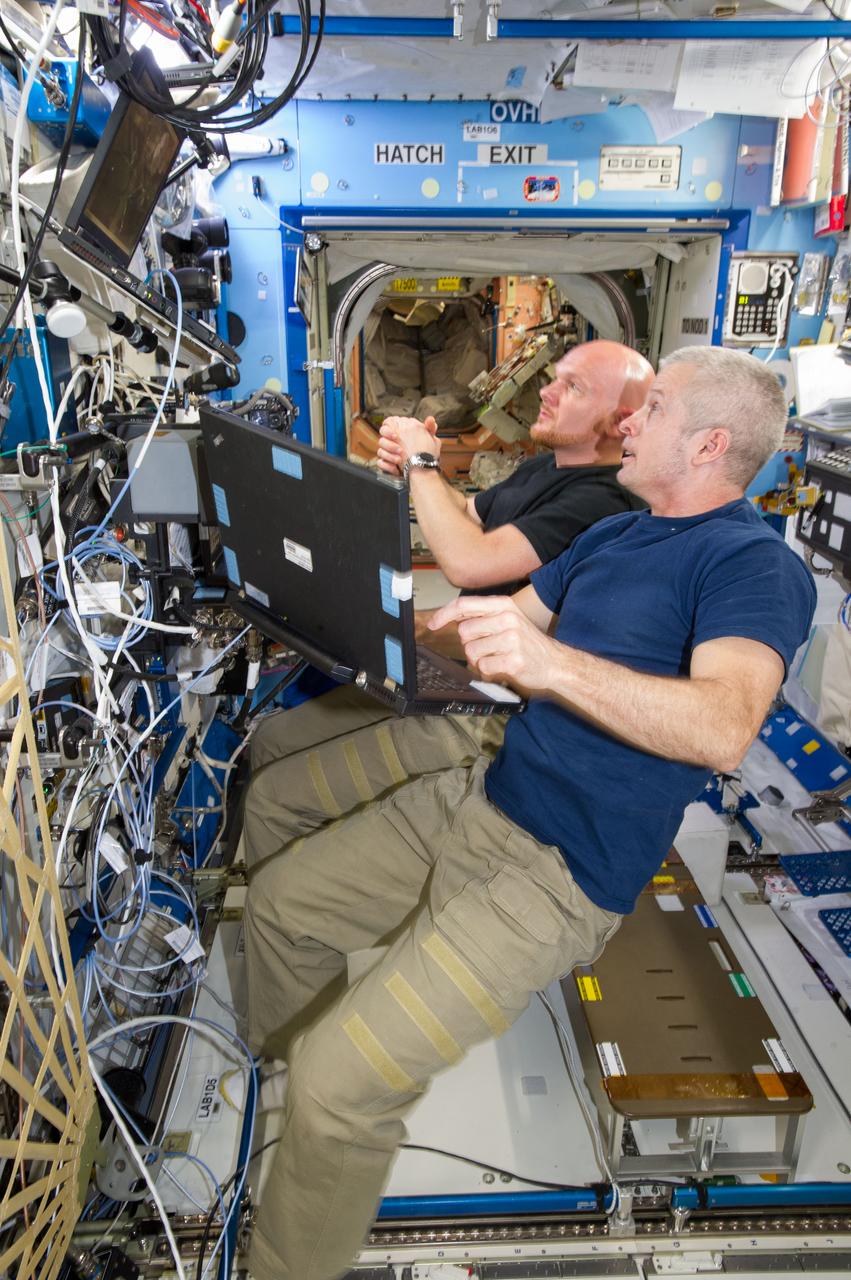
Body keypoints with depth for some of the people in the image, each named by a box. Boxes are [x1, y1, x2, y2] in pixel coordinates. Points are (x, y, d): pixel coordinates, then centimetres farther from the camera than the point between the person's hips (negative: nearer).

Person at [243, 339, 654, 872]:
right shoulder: (544, 468, 11)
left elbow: (470, 563, -32)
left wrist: (422, 464, -16)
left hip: (486, 714, -10)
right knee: (271, 739, 15)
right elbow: (467, 514, 22)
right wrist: (410, 468, 1)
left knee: (274, 798, -12)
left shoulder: (599, 503, -22)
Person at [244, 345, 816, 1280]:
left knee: (340, 1079, -18)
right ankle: (276, 1077, 42)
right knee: (278, 898, 16)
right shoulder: (612, 535, 15)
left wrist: (551, 662, -42)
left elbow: (724, 728, -29)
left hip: (562, 868, -9)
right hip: (482, 792, 9)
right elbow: (497, 622, 20)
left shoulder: (757, 564, -12)